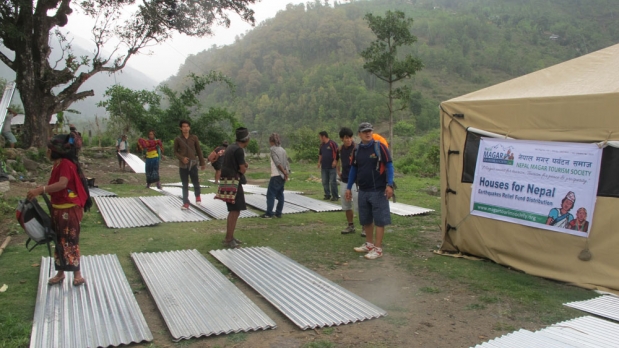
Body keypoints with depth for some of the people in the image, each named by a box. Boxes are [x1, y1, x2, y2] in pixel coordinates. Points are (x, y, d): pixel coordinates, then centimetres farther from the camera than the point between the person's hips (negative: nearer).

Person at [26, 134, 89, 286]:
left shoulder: (66, 164, -20)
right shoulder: (58, 164, 11)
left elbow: (62, 184, -35)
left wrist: (40, 190, -41)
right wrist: (40, 189, 4)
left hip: (69, 210, -10)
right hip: (58, 209, 10)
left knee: (70, 242, -4)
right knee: (59, 241, 16)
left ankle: (77, 275, 5)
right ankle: (60, 273, 27)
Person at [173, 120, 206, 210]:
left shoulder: (194, 138, 2)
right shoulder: (178, 139, 1)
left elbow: (199, 151, 6)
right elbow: (175, 152, 6)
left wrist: (202, 163, 6)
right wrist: (182, 158, -13)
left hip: (193, 164, 0)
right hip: (182, 165, 0)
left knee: (195, 182, 1)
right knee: (185, 185, 4)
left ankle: (197, 196, 31)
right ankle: (186, 203, 11)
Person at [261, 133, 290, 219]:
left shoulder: (273, 149, -8)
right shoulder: (282, 149, 14)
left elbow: (277, 162, -17)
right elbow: (286, 162, 7)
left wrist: (284, 172, -15)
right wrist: (286, 172, 3)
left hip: (276, 175, -7)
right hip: (282, 176, 8)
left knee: (270, 194, -2)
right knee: (280, 194, 11)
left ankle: (269, 213, -2)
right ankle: (278, 213, 13)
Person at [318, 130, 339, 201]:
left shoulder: (332, 143, -10)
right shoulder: (322, 145, 12)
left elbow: (337, 153, -12)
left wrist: (335, 161, -16)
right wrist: (319, 162, 12)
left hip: (332, 167, -7)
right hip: (324, 167, 7)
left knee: (333, 182, -4)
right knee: (325, 182, 10)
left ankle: (335, 196, 3)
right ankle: (327, 195, 20)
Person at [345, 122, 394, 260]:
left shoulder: (380, 147, -8)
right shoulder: (357, 150, 7)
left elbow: (389, 166, -9)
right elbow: (353, 169, 14)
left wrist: (389, 185, -18)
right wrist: (348, 188, 14)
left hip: (378, 190, -6)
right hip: (363, 191, 6)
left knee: (379, 220, -1)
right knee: (365, 220, 15)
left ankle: (378, 249, 6)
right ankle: (369, 244, 31)